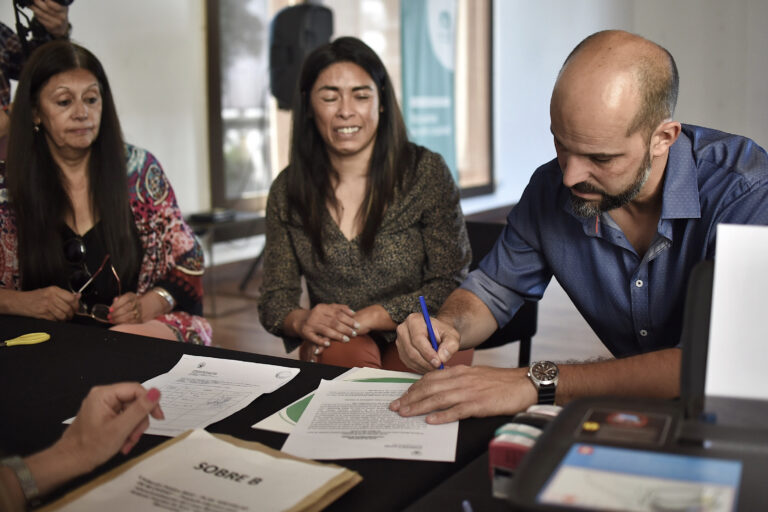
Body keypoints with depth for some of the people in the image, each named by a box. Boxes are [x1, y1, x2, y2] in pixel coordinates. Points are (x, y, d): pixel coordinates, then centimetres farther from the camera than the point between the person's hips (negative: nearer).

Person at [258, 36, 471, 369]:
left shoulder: (426, 172, -4)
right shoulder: (287, 191, 2)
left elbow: (452, 284, -7)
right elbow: (274, 298, 5)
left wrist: (367, 317, -19)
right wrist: (301, 320, -19)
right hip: (334, 342, 1)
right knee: (345, 355, -34)